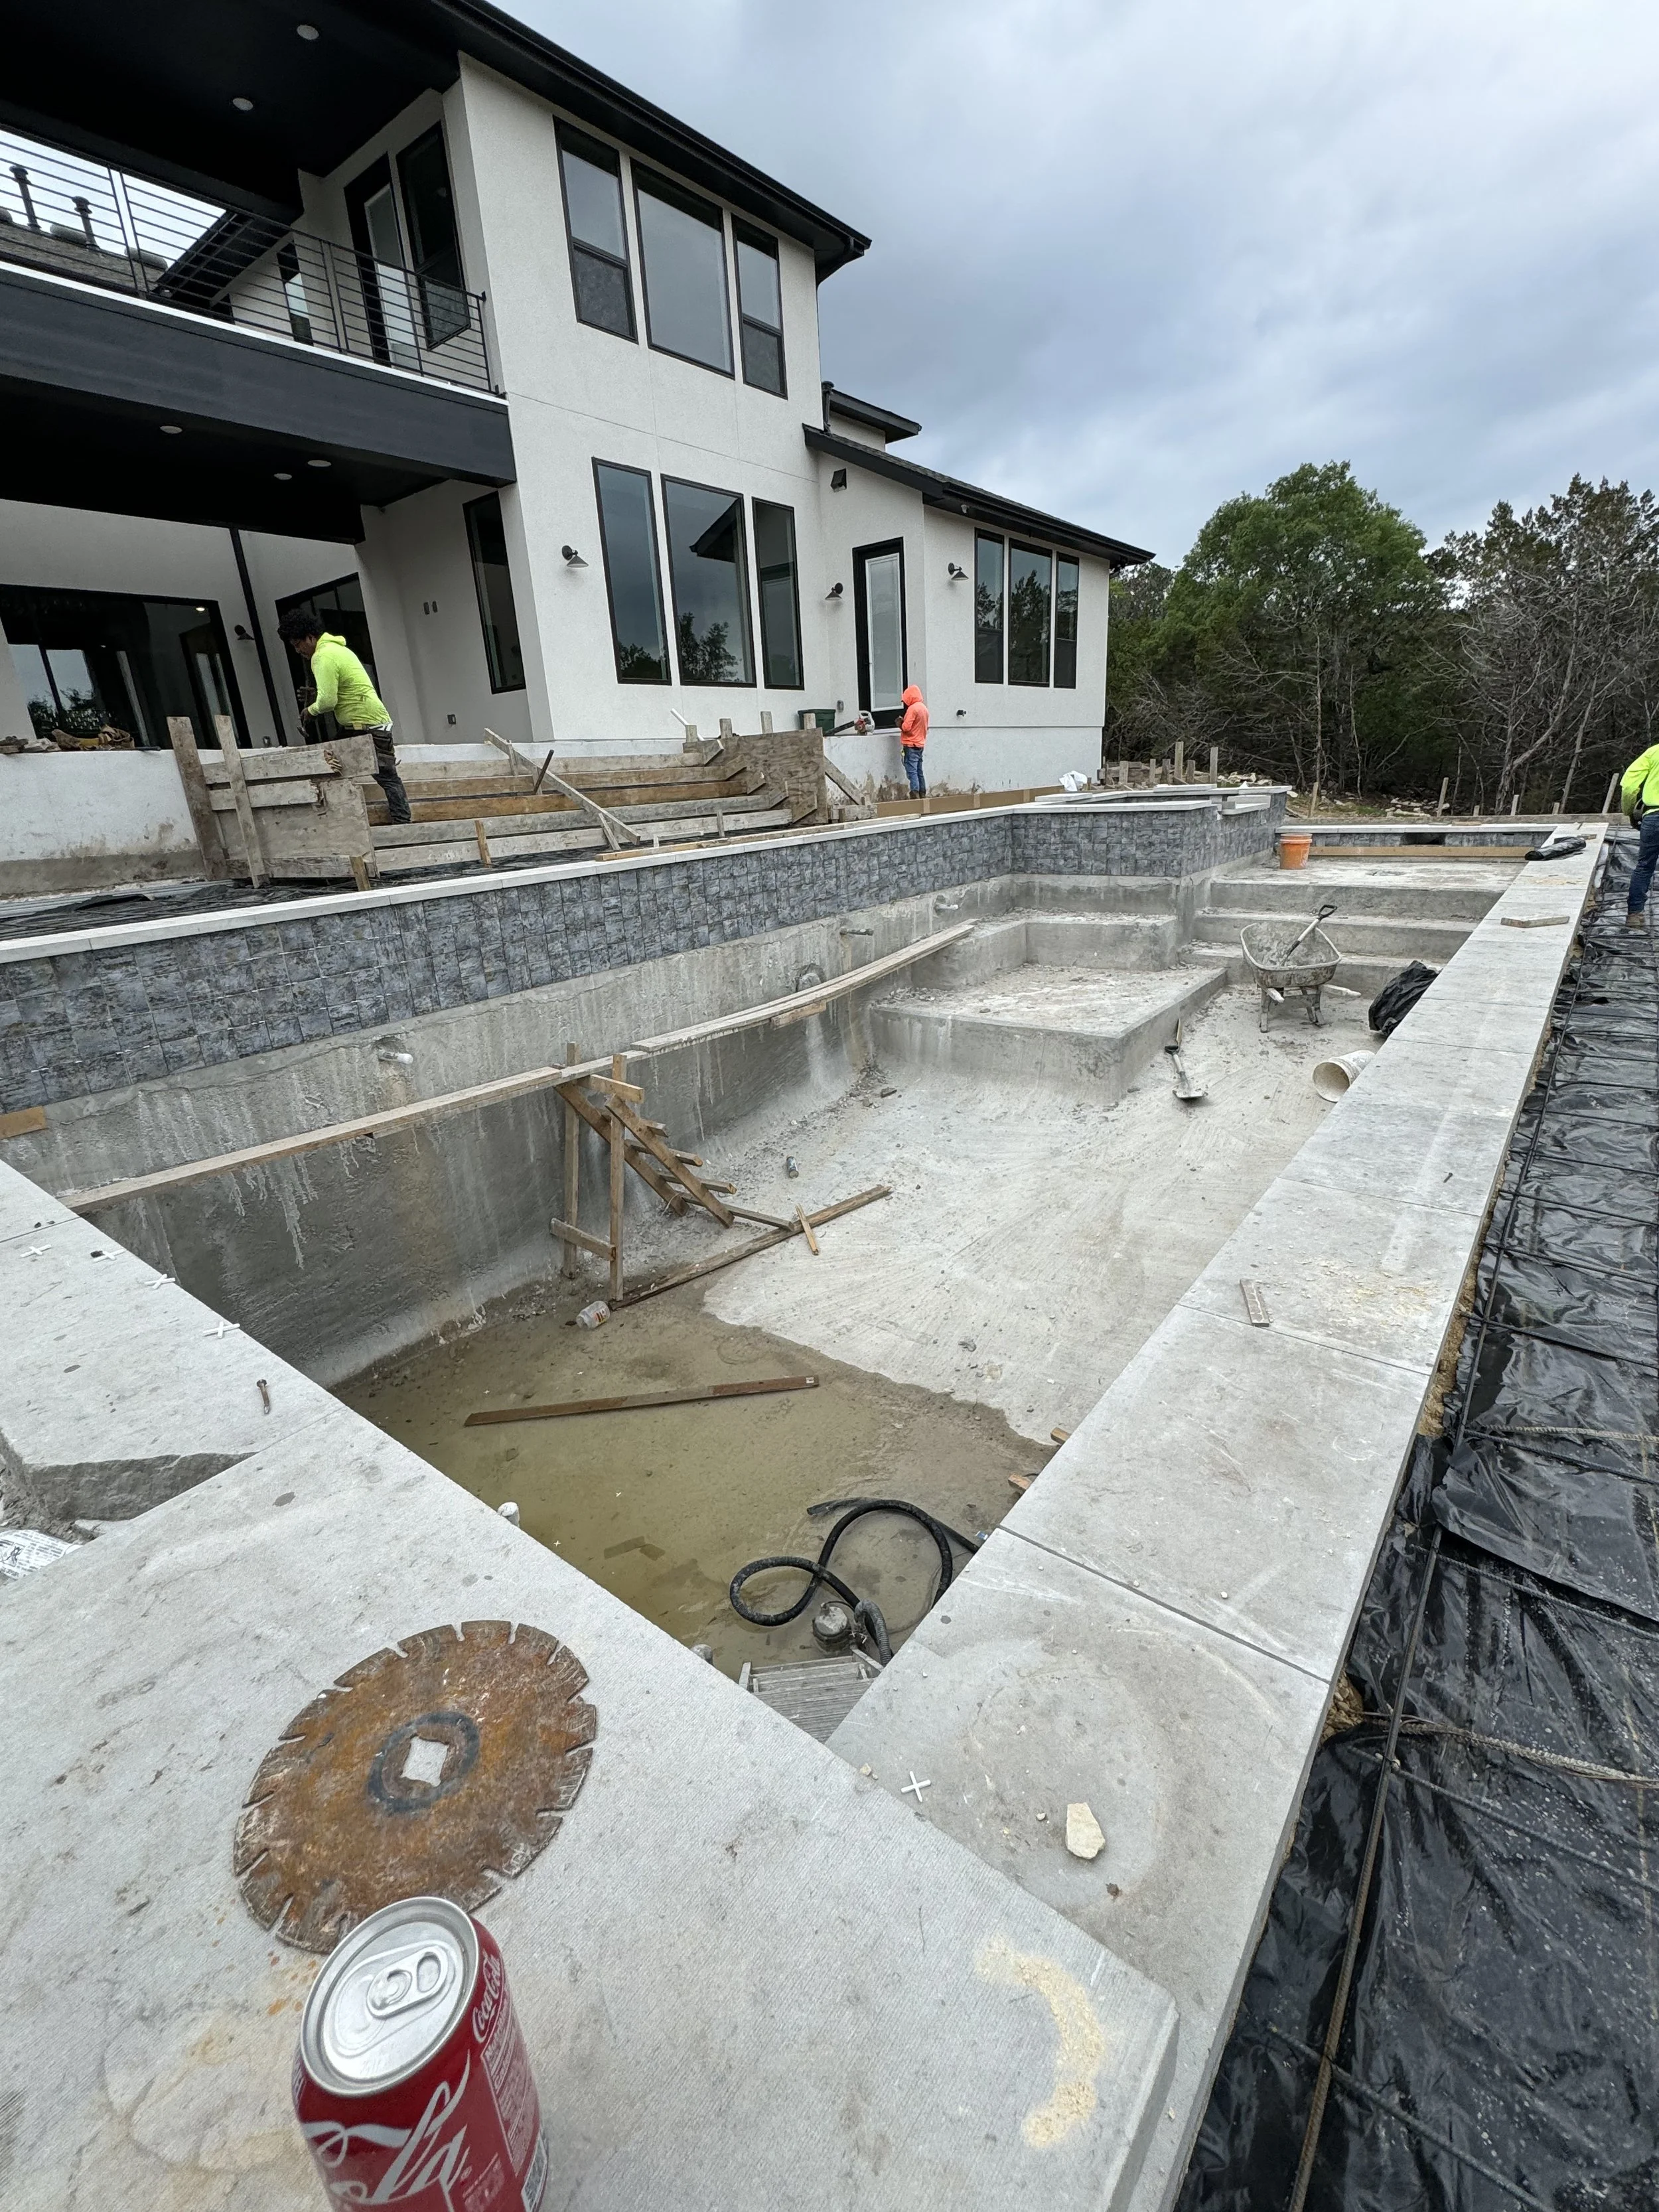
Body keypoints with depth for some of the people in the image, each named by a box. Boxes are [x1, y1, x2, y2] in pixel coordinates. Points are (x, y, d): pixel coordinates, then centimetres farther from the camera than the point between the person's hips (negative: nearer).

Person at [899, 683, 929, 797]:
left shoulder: (912, 708, -13)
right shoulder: (924, 708, 14)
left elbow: (906, 727, -19)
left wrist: (900, 724, 0)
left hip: (911, 745, -9)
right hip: (920, 744, 9)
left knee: (912, 772, -11)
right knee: (919, 772, 11)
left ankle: (915, 795, -19)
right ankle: (923, 795, 11)